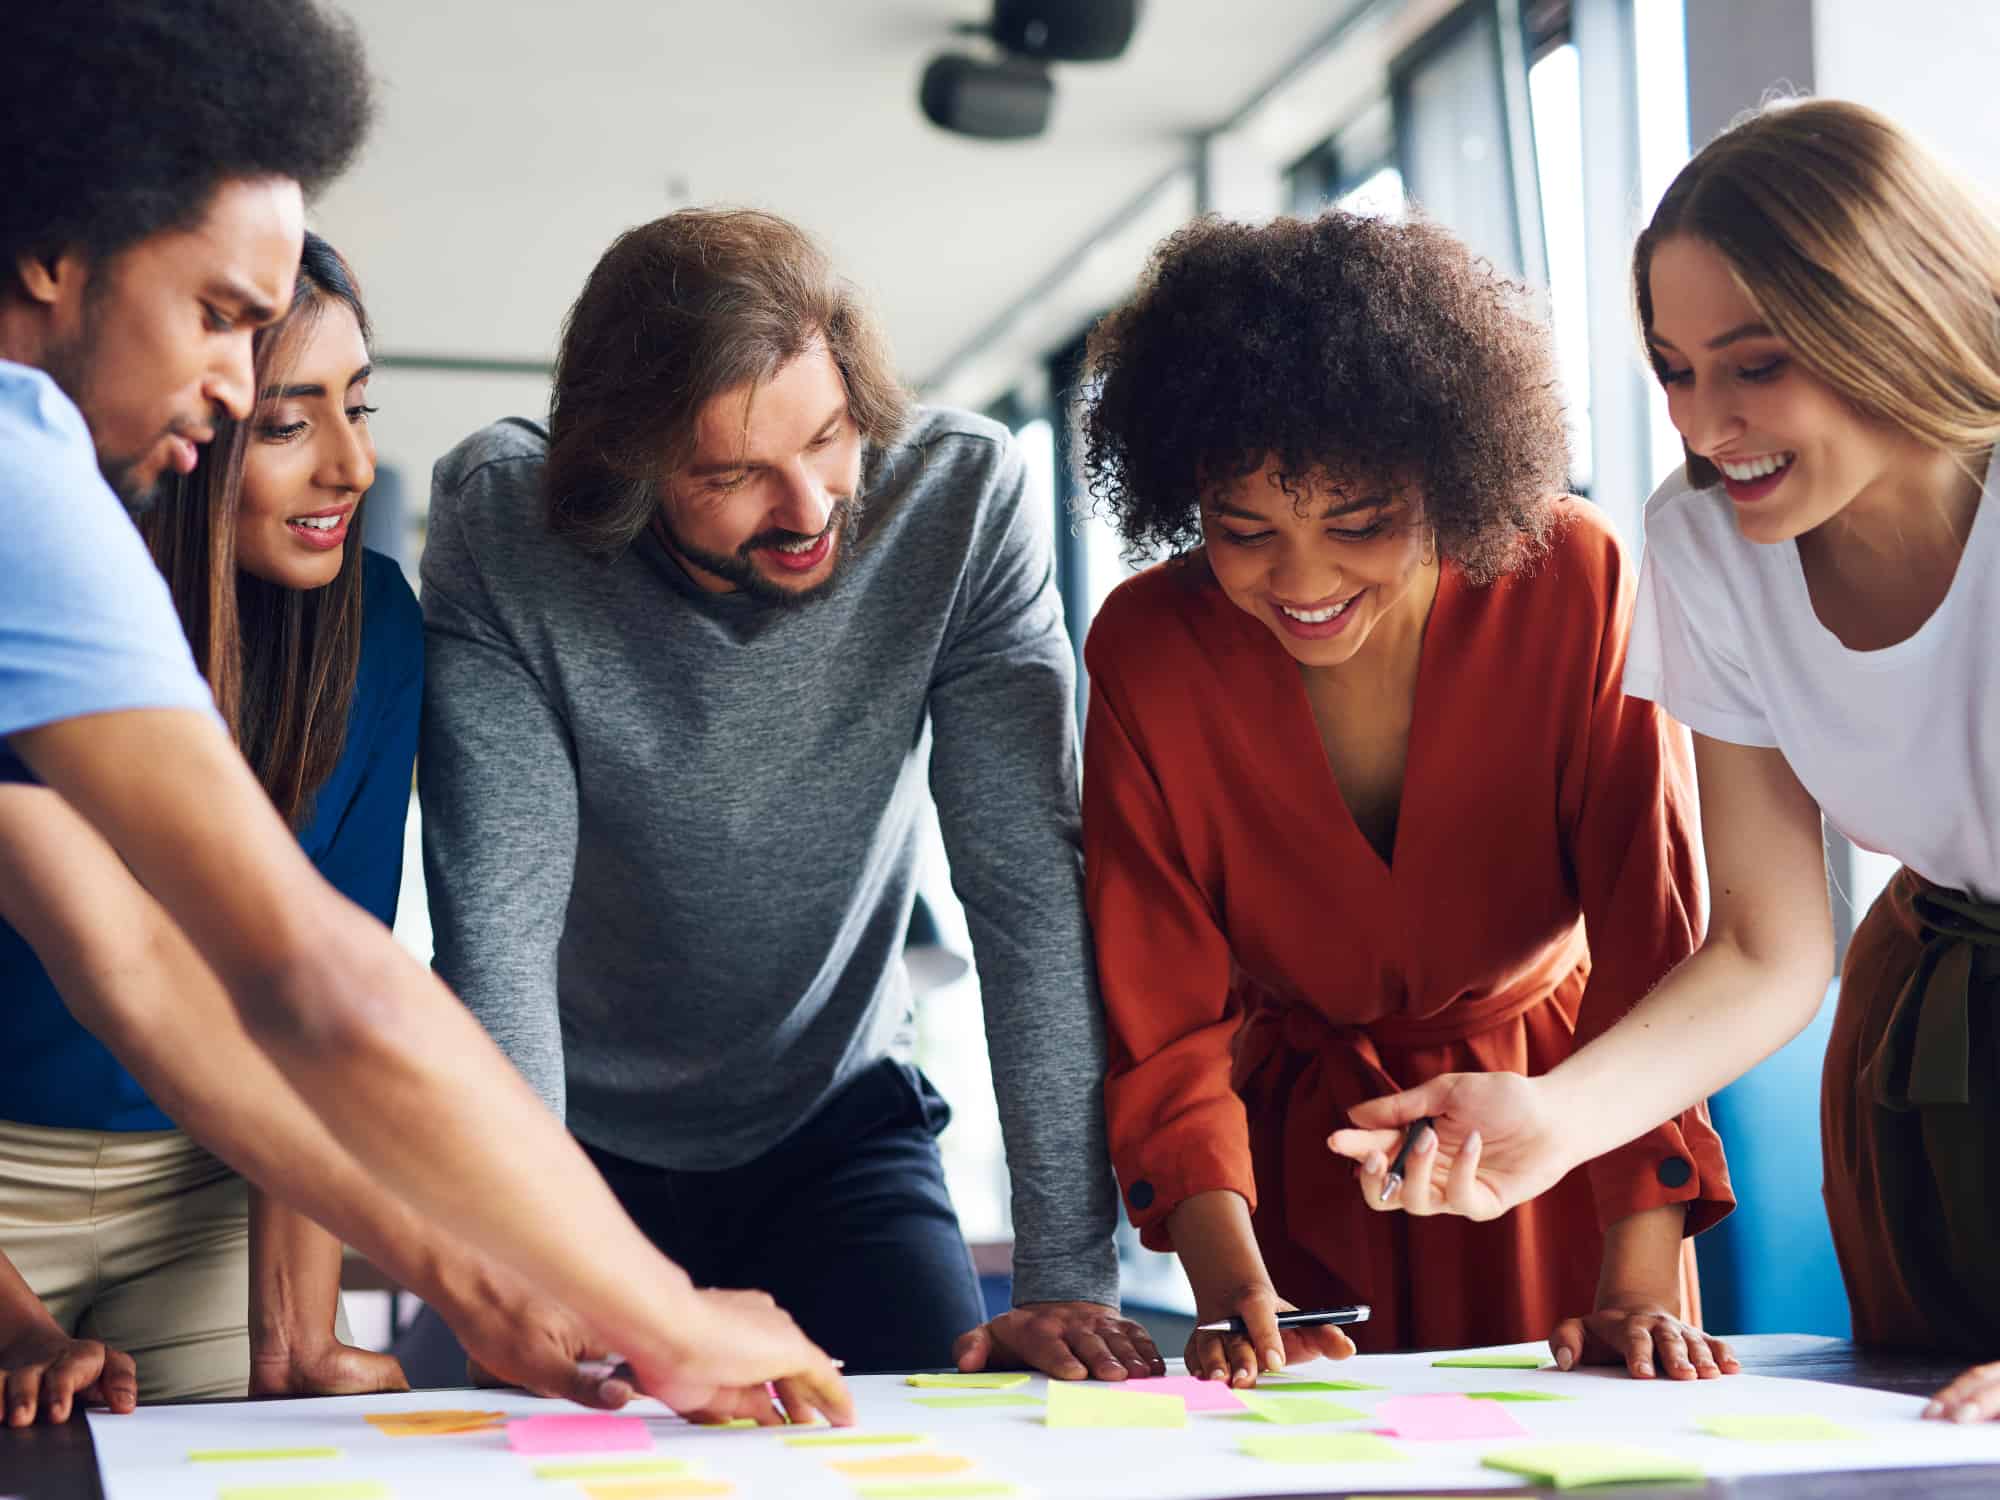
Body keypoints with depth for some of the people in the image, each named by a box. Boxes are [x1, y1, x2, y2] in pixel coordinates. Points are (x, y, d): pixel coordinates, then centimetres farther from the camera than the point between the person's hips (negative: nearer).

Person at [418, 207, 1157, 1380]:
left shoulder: (965, 499, -20)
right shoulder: (499, 525, -21)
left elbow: (1035, 893, -22)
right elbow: (498, 918, -26)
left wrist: (1069, 1276, -27)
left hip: (833, 1121, 1)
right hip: (584, 1142, -1)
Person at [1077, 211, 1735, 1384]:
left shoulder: (1577, 584, -22)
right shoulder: (1146, 649, -18)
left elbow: (1653, 944, -21)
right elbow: (1160, 1023, -17)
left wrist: (1641, 1286, -30)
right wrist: (1234, 1290, -32)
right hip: (1307, 1155, 1)